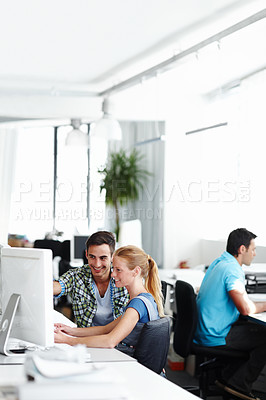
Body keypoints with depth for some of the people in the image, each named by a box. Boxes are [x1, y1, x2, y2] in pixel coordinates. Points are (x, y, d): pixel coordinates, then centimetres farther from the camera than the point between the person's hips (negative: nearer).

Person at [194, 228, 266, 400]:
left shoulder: (219, 262, 11)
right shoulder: (232, 270, -21)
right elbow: (246, 309, -28)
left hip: (203, 329, 10)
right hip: (216, 337, -10)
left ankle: (227, 378, 18)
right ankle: (239, 385, 1)